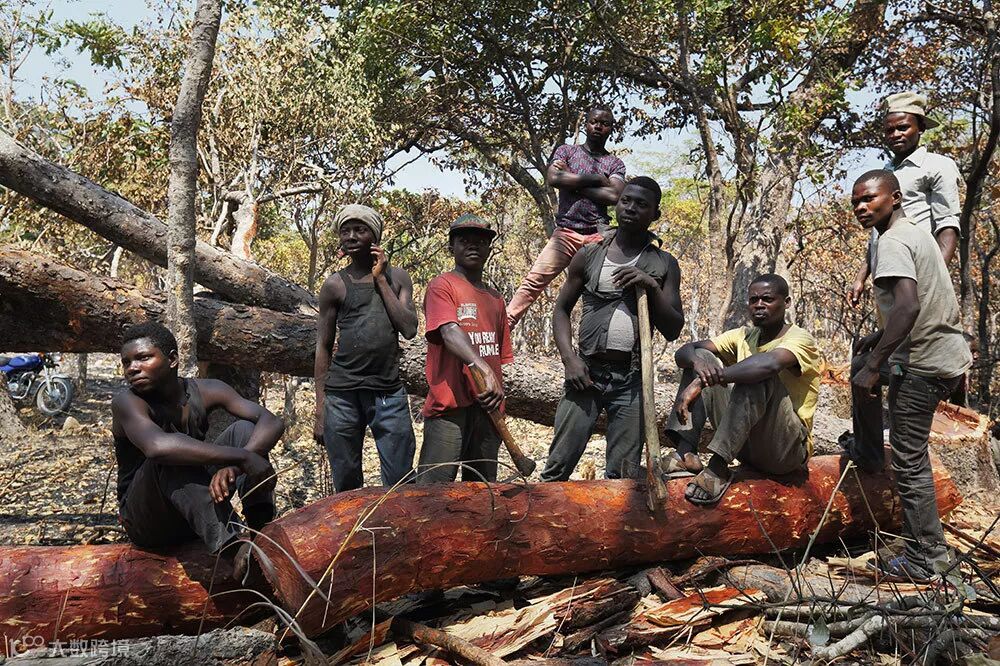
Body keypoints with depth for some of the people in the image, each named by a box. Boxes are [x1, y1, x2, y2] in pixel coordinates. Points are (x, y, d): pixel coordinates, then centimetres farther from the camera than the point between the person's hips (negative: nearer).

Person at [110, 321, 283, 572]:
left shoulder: (204, 391, -5)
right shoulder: (127, 403, -18)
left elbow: (273, 422, -17)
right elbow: (157, 446, -42)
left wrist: (234, 465, -37)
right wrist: (242, 457, -45)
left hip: (197, 513, 4)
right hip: (147, 521, -4)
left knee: (244, 429, -14)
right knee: (171, 458, -33)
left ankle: (262, 530, -30)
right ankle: (231, 546, -47)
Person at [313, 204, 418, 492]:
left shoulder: (397, 277, 9)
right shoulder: (334, 285, 5)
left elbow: (409, 329, -3)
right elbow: (323, 347, 6)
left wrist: (381, 279, -3)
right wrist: (320, 410, 2)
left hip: (390, 393, 1)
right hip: (342, 394, 0)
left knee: (401, 483, 0)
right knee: (346, 485, 6)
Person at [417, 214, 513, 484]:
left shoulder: (495, 298, 18)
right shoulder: (442, 285, -1)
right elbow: (449, 333, -19)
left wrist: (497, 400, 14)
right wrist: (483, 369, -34)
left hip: (487, 406, 7)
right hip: (449, 408, -7)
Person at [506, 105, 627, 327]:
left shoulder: (615, 164, 15)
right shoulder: (566, 151, 14)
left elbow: (613, 196, -6)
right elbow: (553, 178, -7)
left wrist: (572, 182, -3)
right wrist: (596, 179, -3)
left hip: (598, 236, 1)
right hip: (565, 232, -1)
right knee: (534, 280, -12)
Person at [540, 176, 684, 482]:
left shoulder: (665, 265, 7)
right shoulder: (589, 256, 7)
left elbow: (673, 330, 4)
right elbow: (561, 309, 11)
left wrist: (653, 287, -11)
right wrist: (569, 358, -5)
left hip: (633, 379, 1)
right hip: (587, 372, 0)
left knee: (624, 474, 3)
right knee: (558, 465, -3)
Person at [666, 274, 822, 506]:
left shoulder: (800, 339, -9)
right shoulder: (743, 336, 10)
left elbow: (770, 363, -35)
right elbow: (684, 352, 0)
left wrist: (702, 382, -37)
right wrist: (698, 362, -26)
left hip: (788, 450, -6)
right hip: (746, 444, 6)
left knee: (757, 374, -31)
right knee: (701, 358, -4)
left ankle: (718, 467, -35)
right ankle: (684, 452, -19)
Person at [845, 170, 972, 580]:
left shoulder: (891, 242, -16)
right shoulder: (913, 231, 15)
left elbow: (909, 305, -30)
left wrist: (874, 366, -27)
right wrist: (879, 339, 26)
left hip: (924, 365, -10)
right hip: (947, 350, 10)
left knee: (909, 463, -4)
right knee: (862, 359, 30)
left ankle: (925, 560, 5)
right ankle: (867, 453, 36)